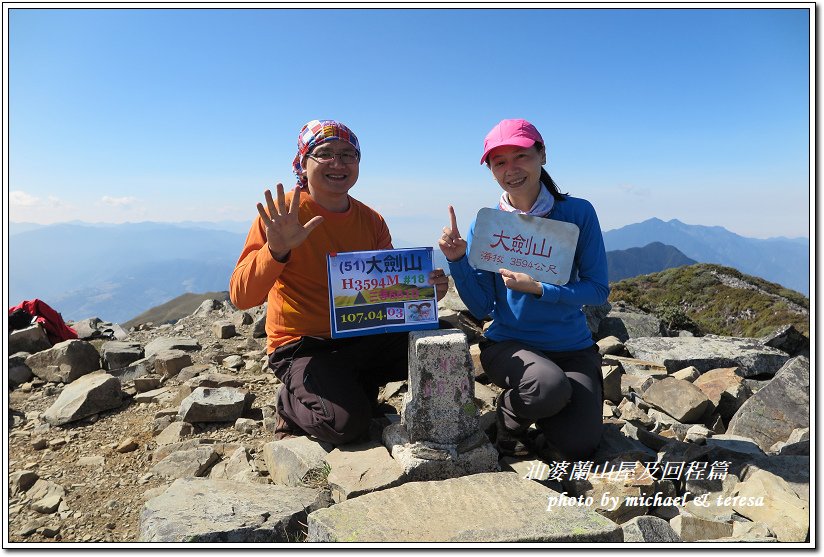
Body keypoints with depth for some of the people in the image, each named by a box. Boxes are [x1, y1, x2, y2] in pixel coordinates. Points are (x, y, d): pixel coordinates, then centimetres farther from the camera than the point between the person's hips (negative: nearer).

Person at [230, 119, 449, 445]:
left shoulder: (371, 221, 3)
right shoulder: (282, 214, -12)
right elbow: (241, 297, -18)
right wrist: (276, 251, -36)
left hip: (363, 337, 6)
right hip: (303, 346, -5)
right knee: (346, 423, -28)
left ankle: (357, 387, 9)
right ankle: (292, 403, 8)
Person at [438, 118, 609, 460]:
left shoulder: (577, 213, -6)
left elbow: (598, 290, -8)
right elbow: (481, 308, -4)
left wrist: (538, 289, -22)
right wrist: (457, 260, -19)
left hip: (572, 348, 1)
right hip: (508, 344, 0)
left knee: (577, 446, -15)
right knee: (549, 386, -32)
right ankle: (508, 420, 3)